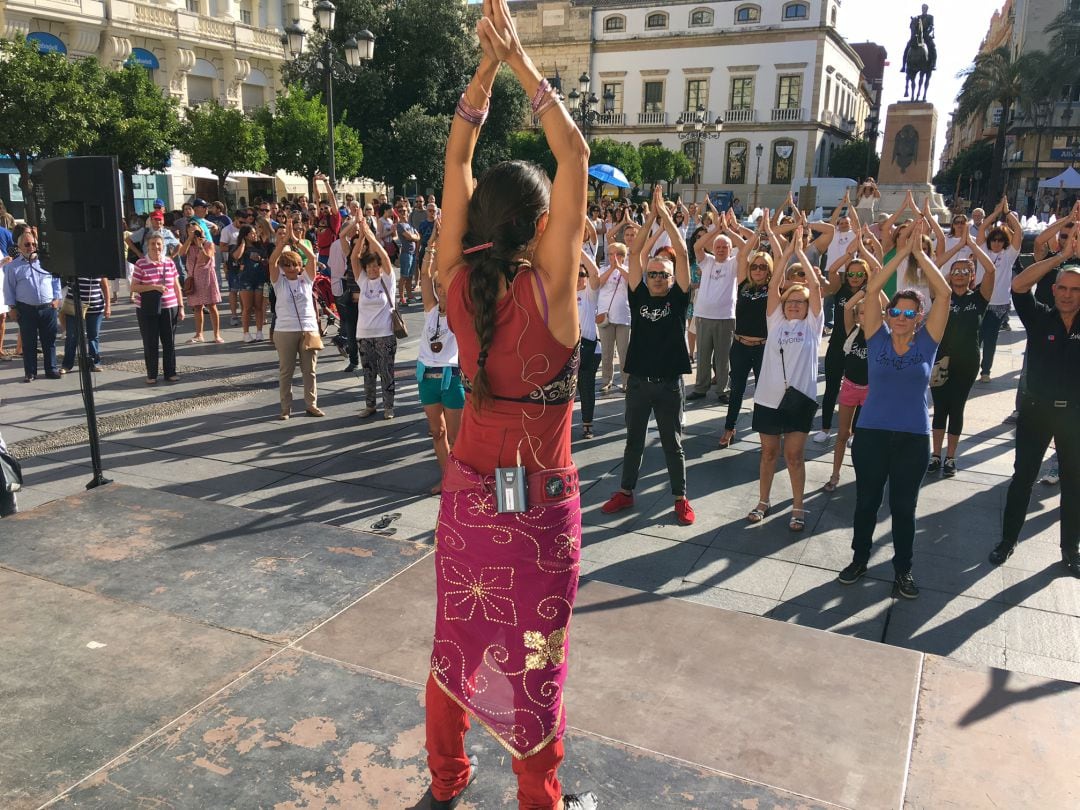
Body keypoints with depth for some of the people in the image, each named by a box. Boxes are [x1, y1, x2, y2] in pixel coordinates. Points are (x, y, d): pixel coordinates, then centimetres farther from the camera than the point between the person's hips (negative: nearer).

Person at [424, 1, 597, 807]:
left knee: (458, 632, 20)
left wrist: (487, 65, 1)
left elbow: (456, 161, 1)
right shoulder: (547, 287, -20)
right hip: (539, 498, -4)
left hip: (469, 487, 5)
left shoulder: (457, 280, -8)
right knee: (534, 649, 11)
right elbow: (576, 156, -15)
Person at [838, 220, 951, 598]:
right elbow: (872, 289, -9)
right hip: (871, 433, 0)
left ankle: (903, 569, 27)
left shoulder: (927, 343, -1)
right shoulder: (878, 339, -1)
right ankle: (859, 558, 31)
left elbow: (943, 293, -8)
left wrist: (920, 252, -10)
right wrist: (902, 251, -11)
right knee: (866, 501, 13)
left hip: (913, 438, 0)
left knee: (904, 505, 11)